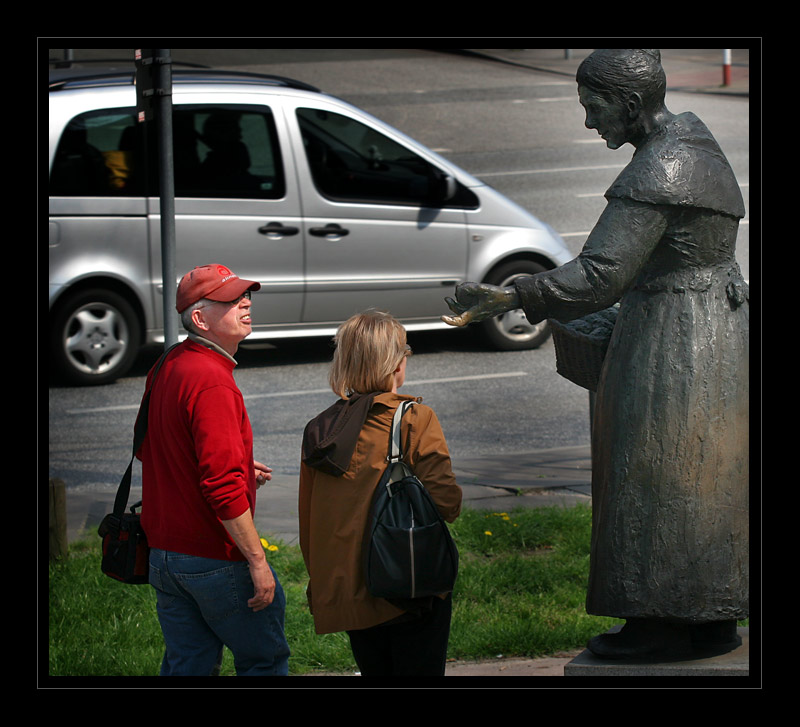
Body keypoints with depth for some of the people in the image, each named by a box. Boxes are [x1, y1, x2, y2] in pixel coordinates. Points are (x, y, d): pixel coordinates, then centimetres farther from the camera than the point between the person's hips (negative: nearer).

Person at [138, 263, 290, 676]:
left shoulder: (165, 370, 8)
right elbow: (223, 486, -28)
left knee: (185, 666, 13)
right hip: (217, 558, -9)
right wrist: (257, 560, -23)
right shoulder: (212, 381, -22)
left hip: (163, 556, 9)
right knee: (265, 660, 7)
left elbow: (145, 449, 23)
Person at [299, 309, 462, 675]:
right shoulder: (416, 419, -12)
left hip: (346, 599, 5)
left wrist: (321, 588, 20)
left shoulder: (317, 430, 3)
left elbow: (308, 525, 8)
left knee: (375, 671, 16)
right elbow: (447, 503, -17)